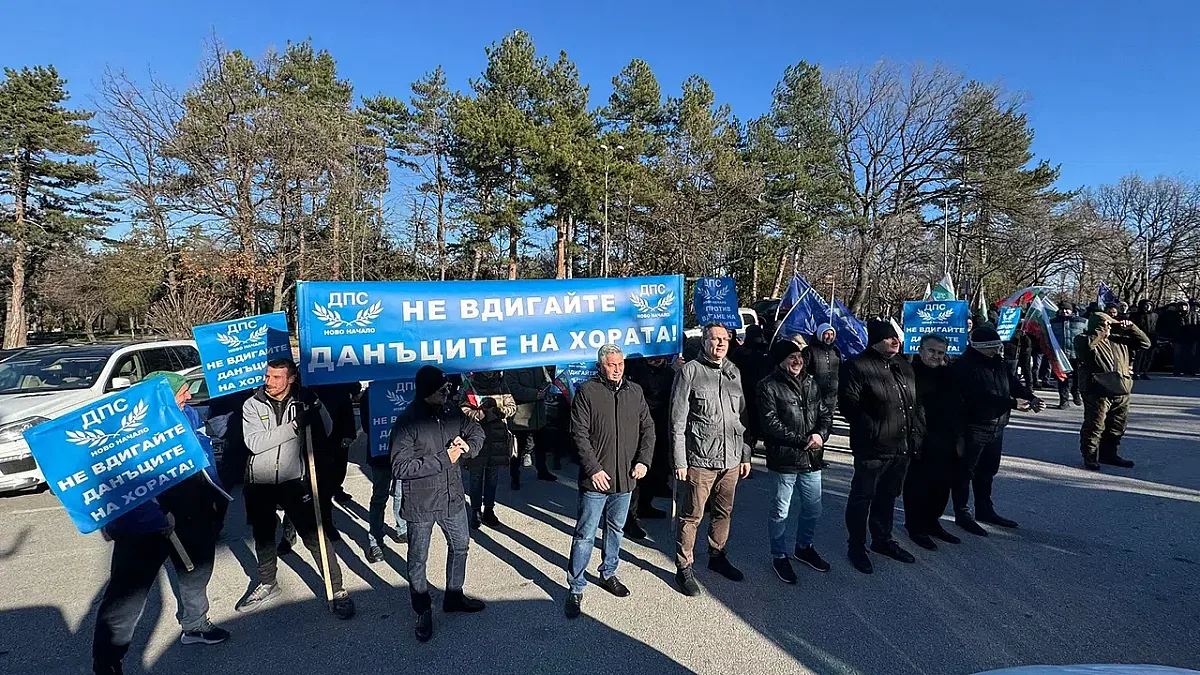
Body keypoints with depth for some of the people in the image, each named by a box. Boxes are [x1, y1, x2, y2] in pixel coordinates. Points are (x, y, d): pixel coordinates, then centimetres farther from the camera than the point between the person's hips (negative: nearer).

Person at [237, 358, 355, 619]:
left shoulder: (302, 401, -3)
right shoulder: (252, 405, -5)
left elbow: (326, 432, -8)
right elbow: (254, 443, -19)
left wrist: (315, 404, -21)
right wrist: (293, 426, -27)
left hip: (293, 480, -2)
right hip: (259, 483, 2)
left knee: (314, 535, -4)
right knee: (263, 537, 21)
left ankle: (338, 590, 4)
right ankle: (267, 585, 44)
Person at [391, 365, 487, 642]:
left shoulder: (452, 412, -4)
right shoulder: (406, 424, -20)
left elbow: (477, 432, 11)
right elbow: (400, 467, -25)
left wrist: (467, 446, -12)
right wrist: (444, 459, -25)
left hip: (452, 497, 6)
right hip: (420, 504, -6)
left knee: (460, 545, 22)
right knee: (418, 559, 10)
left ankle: (454, 596, 44)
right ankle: (423, 612, 32)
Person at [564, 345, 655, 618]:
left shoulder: (635, 391, 6)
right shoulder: (587, 391, -8)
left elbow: (648, 428, 9)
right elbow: (580, 434, -11)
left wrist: (643, 460, -4)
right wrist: (594, 469, -17)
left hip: (626, 478, 5)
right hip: (595, 479, -5)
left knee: (616, 529, 20)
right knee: (585, 534, 2)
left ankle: (608, 574, 39)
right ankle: (576, 587, 15)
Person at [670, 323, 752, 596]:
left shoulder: (733, 372, 10)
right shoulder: (689, 371, -7)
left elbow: (743, 416, 16)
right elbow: (678, 421, -9)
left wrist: (746, 455, 13)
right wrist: (680, 461, -11)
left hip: (731, 459, 6)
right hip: (700, 460, -5)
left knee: (724, 512, 19)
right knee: (692, 516, 4)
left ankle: (717, 556, 39)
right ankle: (684, 568, 19)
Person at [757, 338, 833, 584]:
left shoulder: (810, 382, 10)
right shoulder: (768, 386, -10)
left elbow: (825, 412, 12)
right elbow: (770, 423, -16)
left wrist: (821, 434, -8)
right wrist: (802, 441, -15)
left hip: (812, 458, 6)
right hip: (784, 459, -6)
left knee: (813, 508, 18)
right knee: (781, 511, 7)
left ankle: (803, 547, 41)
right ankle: (779, 556, 26)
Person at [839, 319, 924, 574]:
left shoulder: (904, 366, 11)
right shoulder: (858, 366, -13)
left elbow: (916, 404, 17)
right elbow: (849, 405, -17)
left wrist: (917, 433, 8)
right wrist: (873, 431, -15)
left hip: (902, 447, 7)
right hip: (871, 448, -7)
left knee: (888, 496, 20)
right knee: (862, 497, 4)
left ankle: (882, 539, 37)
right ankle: (856, 546, 18)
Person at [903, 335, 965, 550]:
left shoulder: (947, 375, 10)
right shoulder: (910, 373, -11)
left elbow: (957, 408, 15)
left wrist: (959, 437, 12)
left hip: (945, 444, 7)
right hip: (920, 444, -7)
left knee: (942, 485, 15)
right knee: (917, 486, 2)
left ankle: (931, 522, 33)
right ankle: (915, 527, 18)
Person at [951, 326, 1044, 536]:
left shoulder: (996, 362, 10)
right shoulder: (965, 366, -19)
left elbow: (1013, 382, 8)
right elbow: (982, 395, -27)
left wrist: (1031, 397, -10)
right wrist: (1012, 402, -25)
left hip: (996, 427, 9)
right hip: (973, 427, -9)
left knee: (988, 471, 20)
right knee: (965, 472, 1)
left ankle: (985, 510, 34)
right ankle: (962, 514, 11)